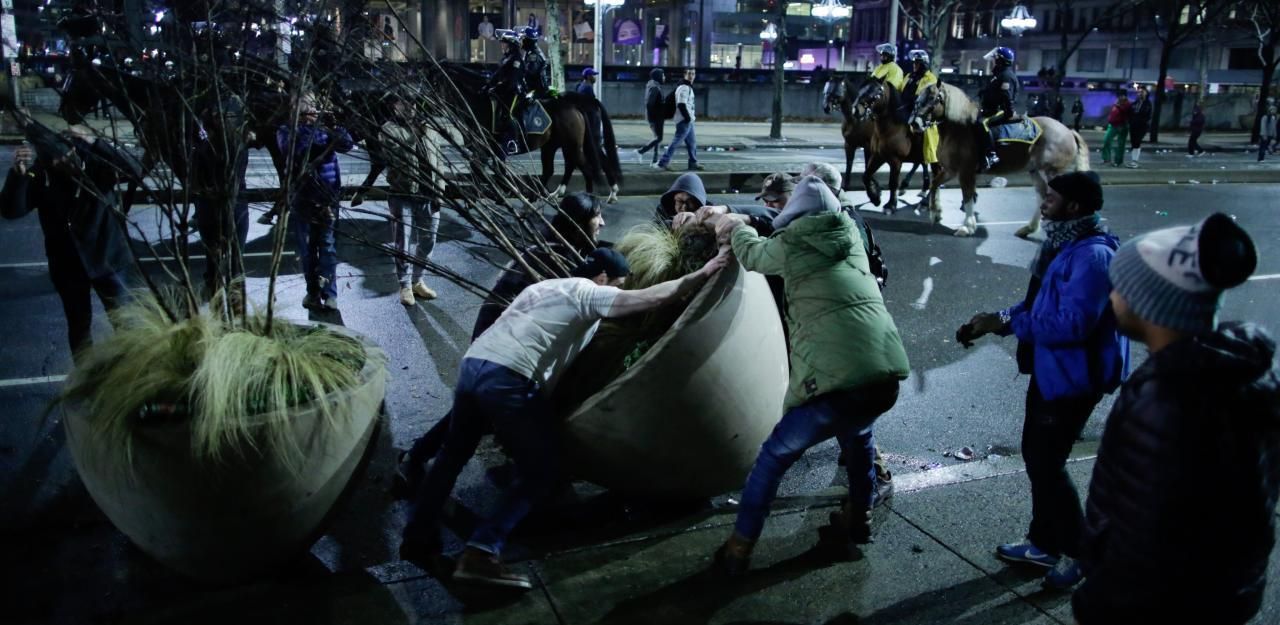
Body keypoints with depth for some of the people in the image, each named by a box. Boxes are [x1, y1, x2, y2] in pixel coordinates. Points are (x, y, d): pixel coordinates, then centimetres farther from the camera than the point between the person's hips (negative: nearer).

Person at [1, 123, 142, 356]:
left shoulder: (95, 164, -14)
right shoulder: (39, 175, -12)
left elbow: (135, 171, -29)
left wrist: (94, 143, -38)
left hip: (108, 258, -1)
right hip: (68, 265, 1)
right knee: (79, 325, 16)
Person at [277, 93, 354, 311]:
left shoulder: (325, 128, 7)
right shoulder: (286, 130, 5)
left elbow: (347, 144, -7)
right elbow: (288, 149, -15)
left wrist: (334, 128, -22)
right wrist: (306, 127, -19)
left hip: (327, 197, -1)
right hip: (301, 198, 1)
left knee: (328, 245, -5)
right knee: (306, 248, 7)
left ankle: (329, 293, -5)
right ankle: (313, 291, 16)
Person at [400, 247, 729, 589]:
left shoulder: (546, 287, 29)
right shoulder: (588, 293, 5)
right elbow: (654, 296, -1)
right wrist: (704, 273, 8)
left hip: (472, 364, 9)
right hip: (508, 379, -8)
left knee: (454, 454, 25)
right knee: (541, 470, 4)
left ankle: (418, 537, 30)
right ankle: (481, 554, -3)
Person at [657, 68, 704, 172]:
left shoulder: (689, 87, 18)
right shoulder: (684, 88, -14)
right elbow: (681, 105, -23)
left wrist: (692, 114, 13)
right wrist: (688, 117, -20)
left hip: (688, 120, 10)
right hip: (684, 121, -10)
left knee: (692, 143, 14)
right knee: (677, 141, -9)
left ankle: (693, 163, 21)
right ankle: (663, 162, -7)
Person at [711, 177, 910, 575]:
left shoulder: (791, 244, 5)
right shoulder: (851, 236, 20)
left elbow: (752, 254, 28)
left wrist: (736, 229, 49)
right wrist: (741, 230, 51)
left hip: (836, 380, -5)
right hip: (886, 375, 5)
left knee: (774, 457, 15)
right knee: (856, 433, 37)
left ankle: (738, 550, 21)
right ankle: (858, 522, 44)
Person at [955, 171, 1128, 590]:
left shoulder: (1093, 256, -24)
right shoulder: (1064, 247, 9)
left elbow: (1072, 323, -31)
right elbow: (1039, 305, 15)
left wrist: (1006, 323, -24)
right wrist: (993, 321, 2)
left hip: (1073, 378, -10)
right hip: (1049, 370, 10)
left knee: (1047, 464, 0)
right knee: (1036, 456, 18)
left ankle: (1075, 553, 21)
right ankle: (1043, 543, 33)